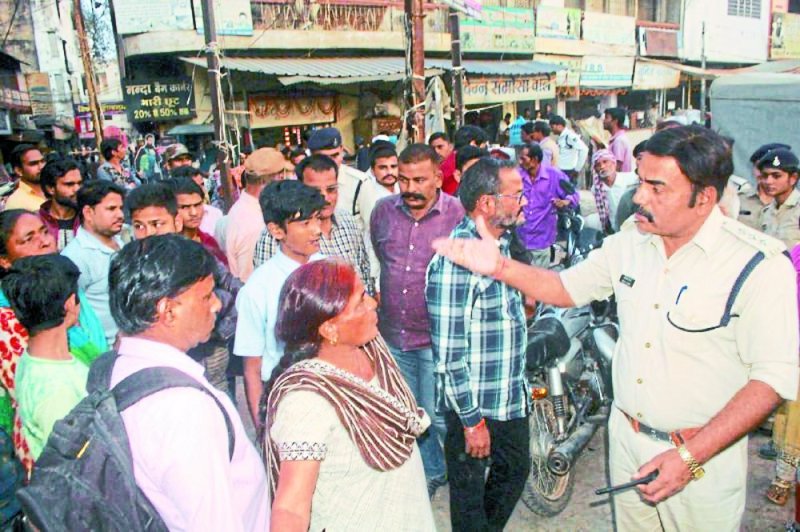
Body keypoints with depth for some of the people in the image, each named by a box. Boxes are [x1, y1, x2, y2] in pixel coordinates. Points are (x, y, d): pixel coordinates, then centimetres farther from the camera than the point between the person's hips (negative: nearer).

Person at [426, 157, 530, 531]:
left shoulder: (500, 243, 3)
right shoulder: (455, 259, -25)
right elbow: (449, 352, -24)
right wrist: (472, 420, -19)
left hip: (511, 396, 9)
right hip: (472, 403, -9)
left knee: (515, 470, 26)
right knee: (470, 493, 13)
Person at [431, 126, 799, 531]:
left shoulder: (761, 266, -19)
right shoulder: (630, 241, -3)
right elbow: (568, 288, 8)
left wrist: (689, 456, -23)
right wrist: (499, 266, -8)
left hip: (704, 456, -4)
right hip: (626, 437, 5)